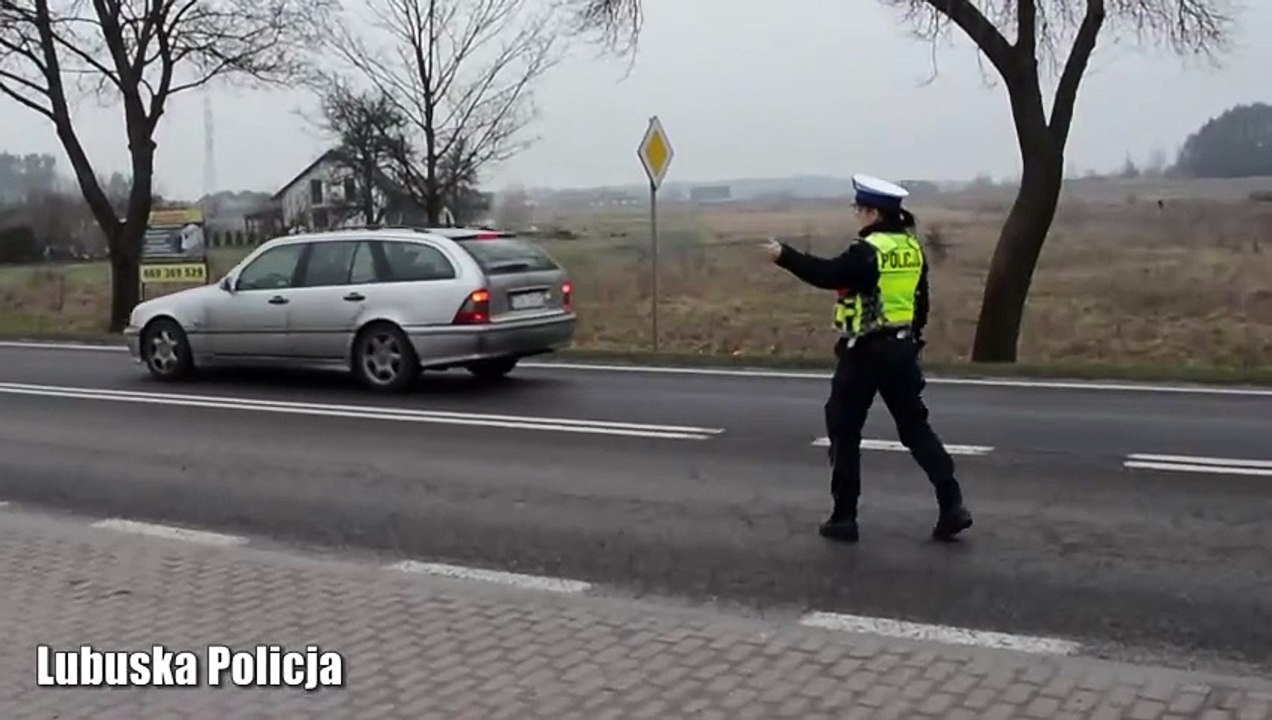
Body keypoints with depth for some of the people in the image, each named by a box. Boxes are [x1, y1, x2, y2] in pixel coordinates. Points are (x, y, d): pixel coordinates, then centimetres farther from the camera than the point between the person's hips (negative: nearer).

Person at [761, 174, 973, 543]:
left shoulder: (868, 250, -16)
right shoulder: (912, 247, 8)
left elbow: (828, 274, -24)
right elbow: (921, 302, 15)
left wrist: (785, 256, -17)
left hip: (865, 352, -7)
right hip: (901, 349, 7)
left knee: (844, 431, 5)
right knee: (916, 428, 12)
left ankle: (844, 517, 8)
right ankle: (952, 505, 4)